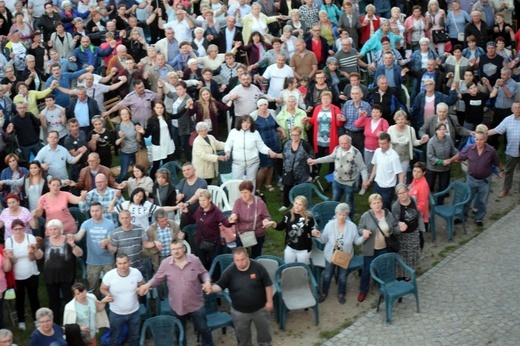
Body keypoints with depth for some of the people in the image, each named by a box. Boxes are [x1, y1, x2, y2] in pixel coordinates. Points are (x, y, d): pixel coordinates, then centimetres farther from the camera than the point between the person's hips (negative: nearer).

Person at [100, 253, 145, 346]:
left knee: (134, 336, 24)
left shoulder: (136, 273, -19)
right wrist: (107, 294, -28)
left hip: (134, 312, 2)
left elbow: (142, 285, 0)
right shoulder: (109, 275, -24)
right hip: (116, 313, -2)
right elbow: (103, 288, -6)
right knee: (114, 338, 18)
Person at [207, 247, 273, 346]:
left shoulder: (258, 267, -19)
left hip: (260, 308, 0)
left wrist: (269, 301, -7)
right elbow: (220, 285, -14)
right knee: (242, 333, 20)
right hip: (239, 311, 1)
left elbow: (268, 285, -10)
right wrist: (211, 288, -36)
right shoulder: (229, 271, -17)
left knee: (264, 329, 22)